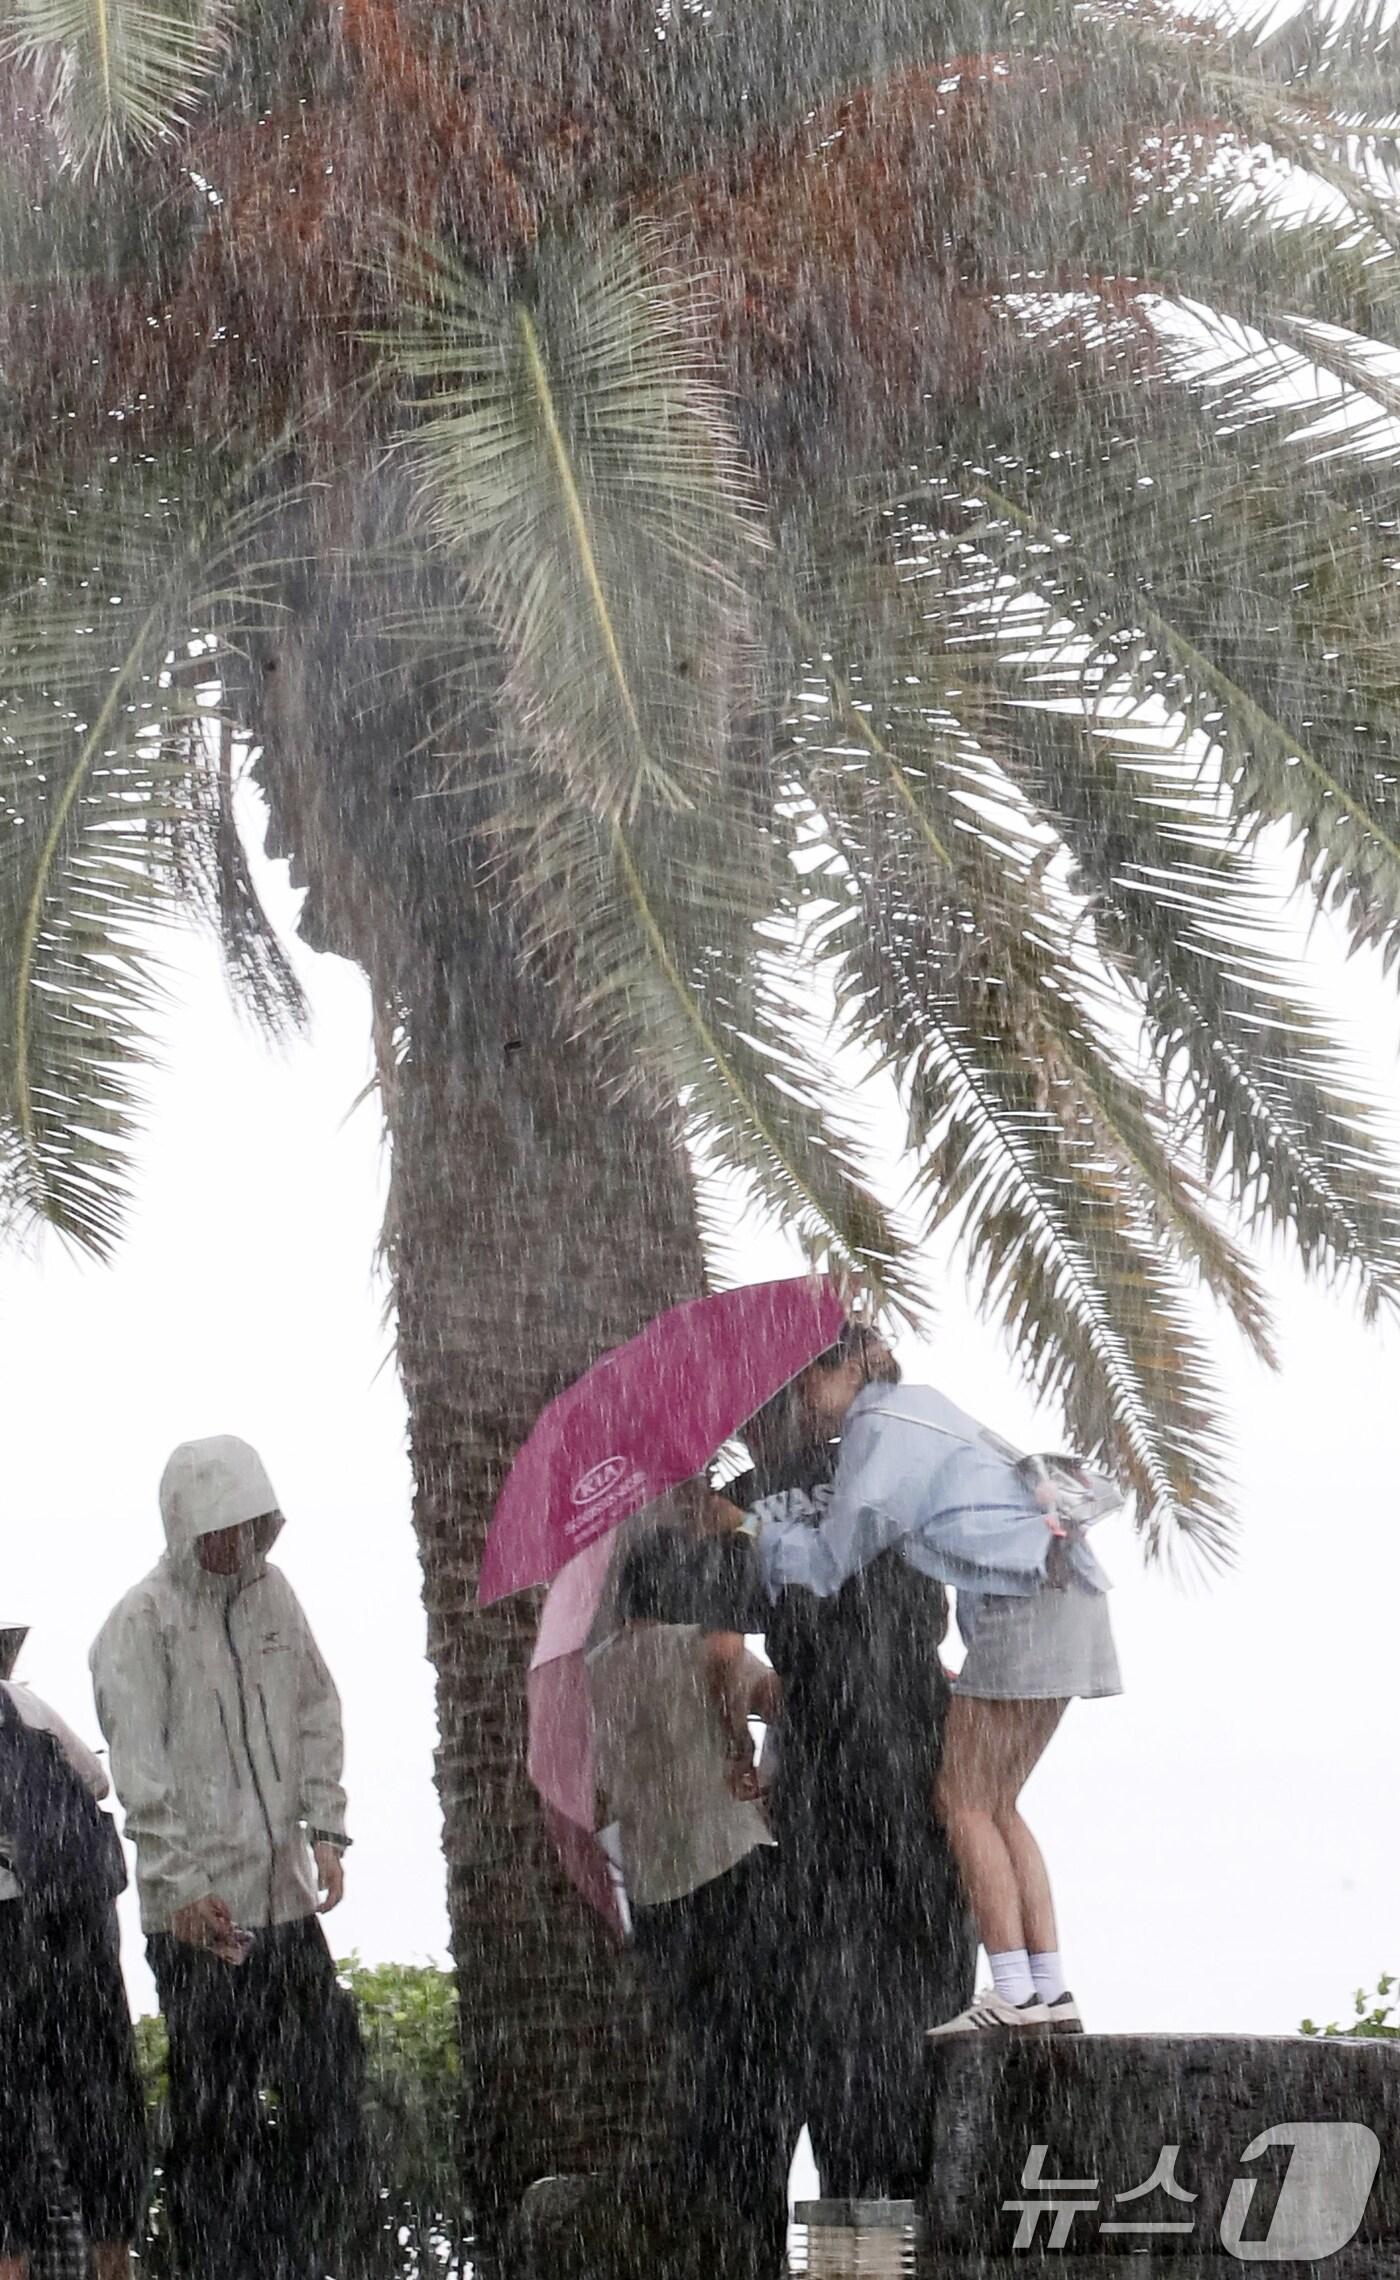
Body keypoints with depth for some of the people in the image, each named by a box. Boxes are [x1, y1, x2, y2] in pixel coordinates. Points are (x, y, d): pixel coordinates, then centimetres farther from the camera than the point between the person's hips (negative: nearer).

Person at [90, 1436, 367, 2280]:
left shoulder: (272, 1592, 6)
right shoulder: (142, 1624, -12)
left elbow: (316, 1713, 14)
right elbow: (141, 1773, -16)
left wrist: (326, 1829, 4)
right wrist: (181, 1887, -23)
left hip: (287, 1895, 6)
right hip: (201, 1917, -6)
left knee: (328, 2083, 11)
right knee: (217, 2115, 0)